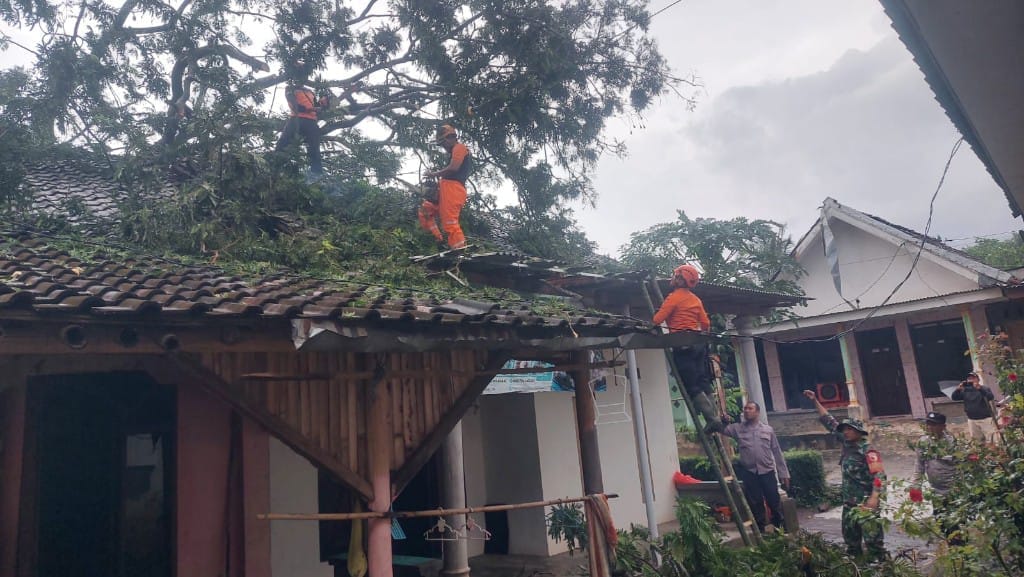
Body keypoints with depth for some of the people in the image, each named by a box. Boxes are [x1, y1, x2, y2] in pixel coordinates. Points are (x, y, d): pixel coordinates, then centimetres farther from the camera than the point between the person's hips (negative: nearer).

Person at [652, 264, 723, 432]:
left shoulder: (674, 297, -6)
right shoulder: (696, 299, 16)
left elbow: (657, 320, -13)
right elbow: (706, 324, 15)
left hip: (683, 345, -7)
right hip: (698, 343, 8)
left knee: (691, 387, -5)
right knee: (703, 383, 10)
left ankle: (712, 419, -9)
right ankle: (715, 417, 7)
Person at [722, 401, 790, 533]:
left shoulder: (768, 429, 6)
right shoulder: (737, 428, 5)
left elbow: (777, 452, 7)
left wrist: (783, 473, 4)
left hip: (767, 472, 0)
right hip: (749, 473, 0)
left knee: (774, 502, 5)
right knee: (755, 504, 7)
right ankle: (760, 531, 18)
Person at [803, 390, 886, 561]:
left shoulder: (867, 451, -15)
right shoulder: (847, 444, 6)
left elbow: (879, 475, -22)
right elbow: (829, 422, 10)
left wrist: (874, 497, -33)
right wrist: (815, 401, 9)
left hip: (865, 501, -8)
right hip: (849, 500, 8)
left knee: (872, 534, -7)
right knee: (850, 535, 17)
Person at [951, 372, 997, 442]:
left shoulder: (984, 389, -4)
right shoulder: (965, 390, 6)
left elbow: (991, 397, -23)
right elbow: (954, 398, 1)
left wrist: (980, 388, -36)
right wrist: (958, 389, -17)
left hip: (985, 419, -4)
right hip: (971, 420, 4)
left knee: (990, 441, -1)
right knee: (976, 441, 14)